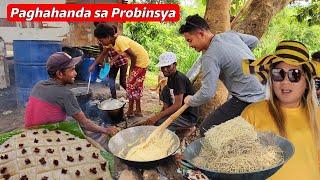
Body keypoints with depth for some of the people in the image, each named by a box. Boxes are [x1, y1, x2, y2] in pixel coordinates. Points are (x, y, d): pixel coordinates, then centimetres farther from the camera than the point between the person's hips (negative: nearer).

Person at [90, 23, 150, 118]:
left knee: (131, 85, -3)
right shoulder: (111, 41, -1)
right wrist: (94, 65, 10)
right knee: (136, 86, 15)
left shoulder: (119, 41, -27)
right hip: (137, 60, 9)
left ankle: (130, 111, 10)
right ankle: (138, 110, 25)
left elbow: (133, 56, -26)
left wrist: (131, 69, -12)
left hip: (141, 60, -9)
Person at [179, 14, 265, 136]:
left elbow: (207, 93, -23)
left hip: (248, 100, -9)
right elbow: (254, 41, 21)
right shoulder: (230, 34, 5)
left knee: (207, 129, -5)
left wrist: (190, 101, -3)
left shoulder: (210, 57, -20)